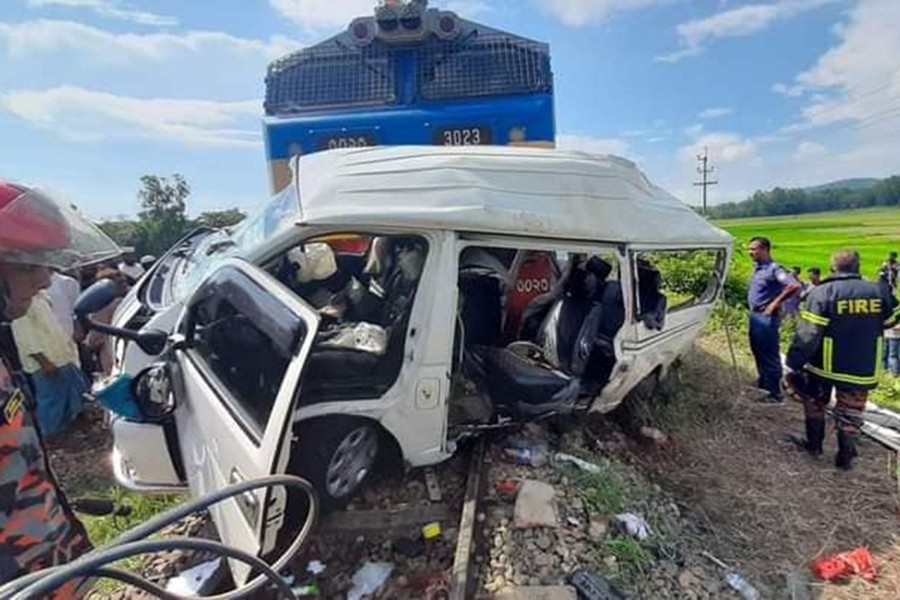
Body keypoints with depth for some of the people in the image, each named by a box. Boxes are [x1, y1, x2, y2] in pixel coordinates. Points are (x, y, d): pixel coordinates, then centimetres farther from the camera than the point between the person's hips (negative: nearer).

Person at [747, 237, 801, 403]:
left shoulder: (774, 269, -16)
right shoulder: (757, 267, 11)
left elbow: (794, 286, -27)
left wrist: (776, 303, -20)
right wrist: (752, 310, 14)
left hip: (767, 317, -9)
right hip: (754, 315, 9)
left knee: (770, 354, -3)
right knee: (758, 351, 20)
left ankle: (775, 393, 5)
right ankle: (763, 382, 35)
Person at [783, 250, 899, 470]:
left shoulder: (822, 293, -15)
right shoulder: (880, 292, -3)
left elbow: (807, 335, -19)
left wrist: (794, 363, -14)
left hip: (825, 367, -3)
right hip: (863, 371, 3)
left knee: (815, 404, 20)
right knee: (850, 414, 15)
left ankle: (814, 444, 29)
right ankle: (845, 457, 22)